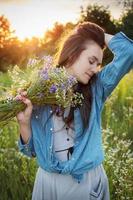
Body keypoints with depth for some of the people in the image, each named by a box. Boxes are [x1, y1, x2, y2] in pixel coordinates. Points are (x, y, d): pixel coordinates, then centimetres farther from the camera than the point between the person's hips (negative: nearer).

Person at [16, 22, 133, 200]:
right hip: (49, 181, 0)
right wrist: (24, 122, -18)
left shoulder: (96, 87, -4)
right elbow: (31, 150, 0)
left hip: (90, 181, 1)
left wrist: (99, 35, -3)